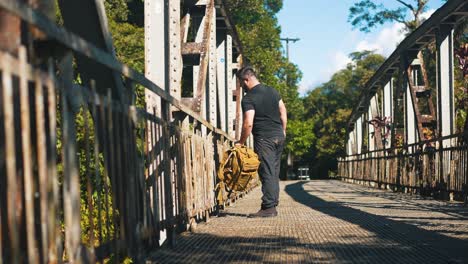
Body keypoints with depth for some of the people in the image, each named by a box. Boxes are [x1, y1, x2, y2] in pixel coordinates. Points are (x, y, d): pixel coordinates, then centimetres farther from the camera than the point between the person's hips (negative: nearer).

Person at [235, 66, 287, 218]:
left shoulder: (248, 99, -13)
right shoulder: (272, 91, 10)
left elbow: (248, 124, -20)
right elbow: (283, 111, 14)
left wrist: (241, 142, -10)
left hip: (264, 139, -7)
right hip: (279, 136, 8)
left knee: (267, 173, -6)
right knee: (274, 173, 11)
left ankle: (268, 207, -7)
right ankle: (273, 205, 14)